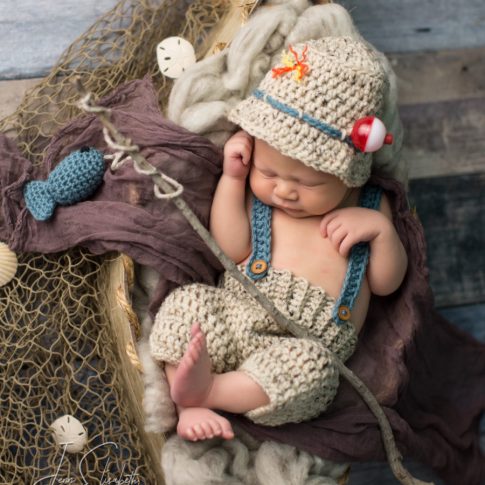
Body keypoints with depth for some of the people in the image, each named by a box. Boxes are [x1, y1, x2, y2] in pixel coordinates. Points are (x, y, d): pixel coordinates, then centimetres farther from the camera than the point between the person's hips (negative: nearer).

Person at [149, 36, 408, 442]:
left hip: (307, 345, -1)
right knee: (187, 303, -26)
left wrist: (381, 228, -6)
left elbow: (387, 283, 10)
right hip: (231, 319, 2)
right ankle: (190, 407, -24)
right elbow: (233, 248, -3)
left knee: (310, 369, -35)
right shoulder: (257, 190, 9)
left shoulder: (369, 205, 9)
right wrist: (232, 178, -4)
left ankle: (206, 389, -27)